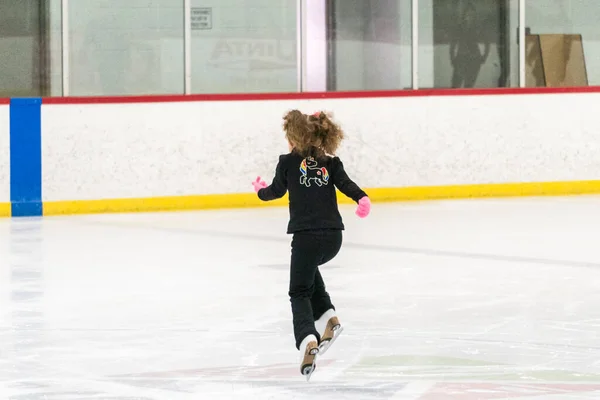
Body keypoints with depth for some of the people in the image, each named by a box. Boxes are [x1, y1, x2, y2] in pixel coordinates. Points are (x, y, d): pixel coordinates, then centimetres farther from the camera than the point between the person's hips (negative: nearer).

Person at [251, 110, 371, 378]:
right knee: (308, 268, 34)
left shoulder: (288, 162, 4)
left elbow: (277, 190, 18)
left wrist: (261, 190, 38)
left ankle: (308, 340, -23)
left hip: (306, 235, -5)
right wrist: (362, 199, -20)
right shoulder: (330, 163, 12)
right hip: (334, 236, 5)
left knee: (299, 293, 4)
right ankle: (328, 317, 18)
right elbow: (346, 184, -6)